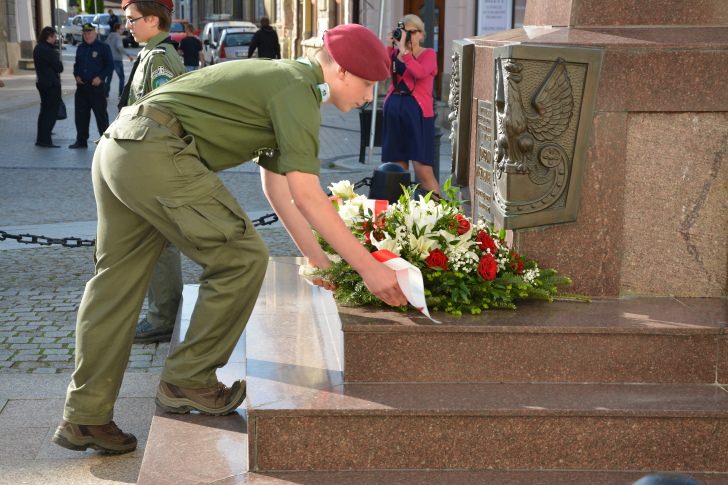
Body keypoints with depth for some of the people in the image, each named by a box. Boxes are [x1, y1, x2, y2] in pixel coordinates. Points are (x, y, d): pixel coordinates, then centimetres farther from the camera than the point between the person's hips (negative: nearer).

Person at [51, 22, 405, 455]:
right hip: (157, 154, -10)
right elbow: (307, 197, -13)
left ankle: (85, 417, 18)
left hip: (117, 147, 10)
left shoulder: (277, 81, 24)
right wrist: (369, 266, -10)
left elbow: (277, 188, 28)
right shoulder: (298, 89, -7)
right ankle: (188, 382, 6)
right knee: (242, 257, -4)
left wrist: (316, 255, 29)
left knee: (117, 284, 12)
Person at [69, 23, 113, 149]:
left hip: (96, 86, -6)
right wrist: (76, 75, 4)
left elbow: (110, 65, -5)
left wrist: (100, 77, -16)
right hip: (82, 86, 6)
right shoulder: (80, 48, 14)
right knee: (81, 114, 8)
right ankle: (81, 140, 16)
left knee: (100, 114, -4)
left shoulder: (103, 47, -4)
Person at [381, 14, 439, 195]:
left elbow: (420, 73, -18)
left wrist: (404, 51, -16)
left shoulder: (428, 54, 3)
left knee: (423, 169, -11)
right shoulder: (394, 53, 14)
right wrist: (390, 47, -5)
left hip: (417, 111, -5)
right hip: (393, 110, 5)